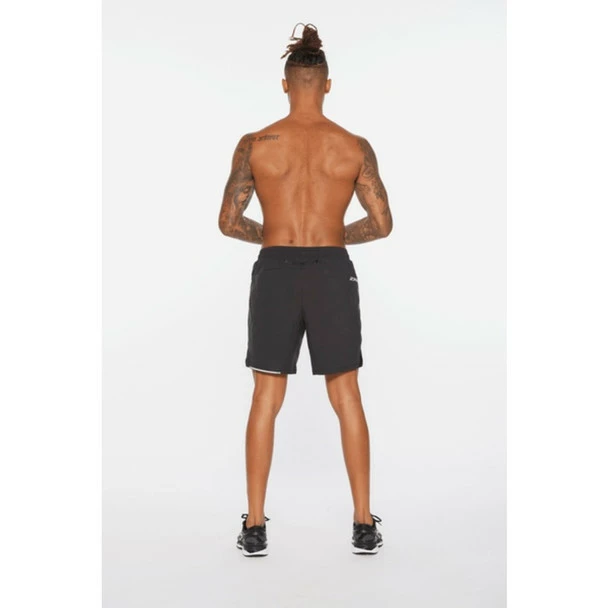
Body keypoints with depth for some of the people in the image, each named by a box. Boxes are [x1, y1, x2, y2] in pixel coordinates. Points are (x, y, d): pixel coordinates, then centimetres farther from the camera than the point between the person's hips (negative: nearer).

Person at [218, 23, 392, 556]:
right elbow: (382, 224, 0)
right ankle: (364, 524, 14)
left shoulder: (255, 144, -1)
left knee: (266, 401, 9)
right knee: (348, 399, 10)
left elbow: (229, 222, 0)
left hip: (275, 273, 0)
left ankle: (255, 527, 12)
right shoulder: (354, 146, 0)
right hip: (332, 273, 0)